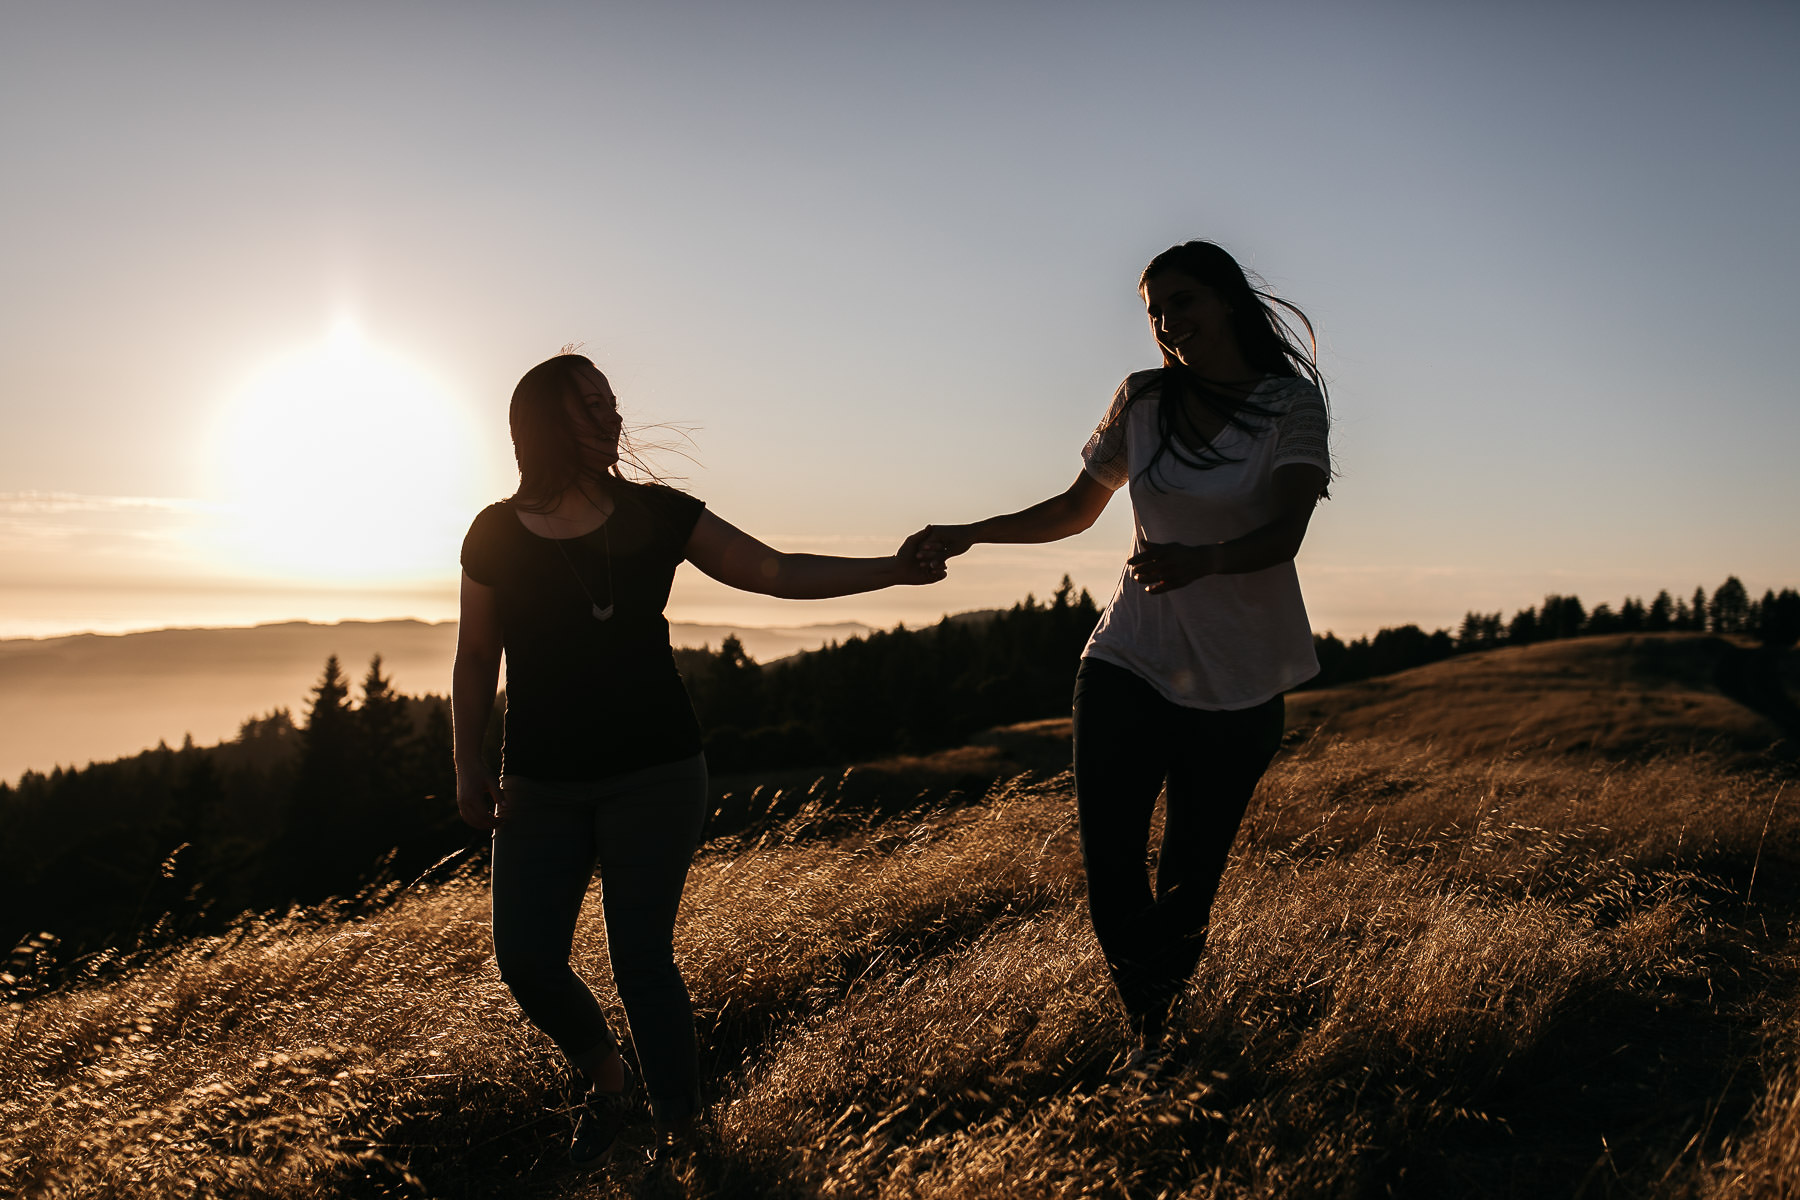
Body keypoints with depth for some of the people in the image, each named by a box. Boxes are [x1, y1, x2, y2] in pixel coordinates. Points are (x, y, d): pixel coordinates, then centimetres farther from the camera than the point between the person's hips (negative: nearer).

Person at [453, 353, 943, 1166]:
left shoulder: (656, 515, -1)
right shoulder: (496, 535, 1)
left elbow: (779, 573, -1)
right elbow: (475, 660, 8)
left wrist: (894, 570, -7)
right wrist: (470, 771, 4)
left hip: (654, 776, -2)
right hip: (541, 785, 2)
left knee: (641, 961, -5)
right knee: (525, 960, -1)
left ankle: (681, 1131, 16)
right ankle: (605, 1083, 29)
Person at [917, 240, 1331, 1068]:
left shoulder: (1291, 406, -4)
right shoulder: (1141, 402, 5)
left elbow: (1283, 534, -18)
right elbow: (1075, 511, 16)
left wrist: (1203, 560, -39)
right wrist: (968, 534, 4)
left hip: (1238, 687, -2)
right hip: (1129, 666, 2)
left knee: (1189, 878, 5)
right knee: (1109, 868, -6)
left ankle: (1160, 1015, 34)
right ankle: (1147, 1026, 19)